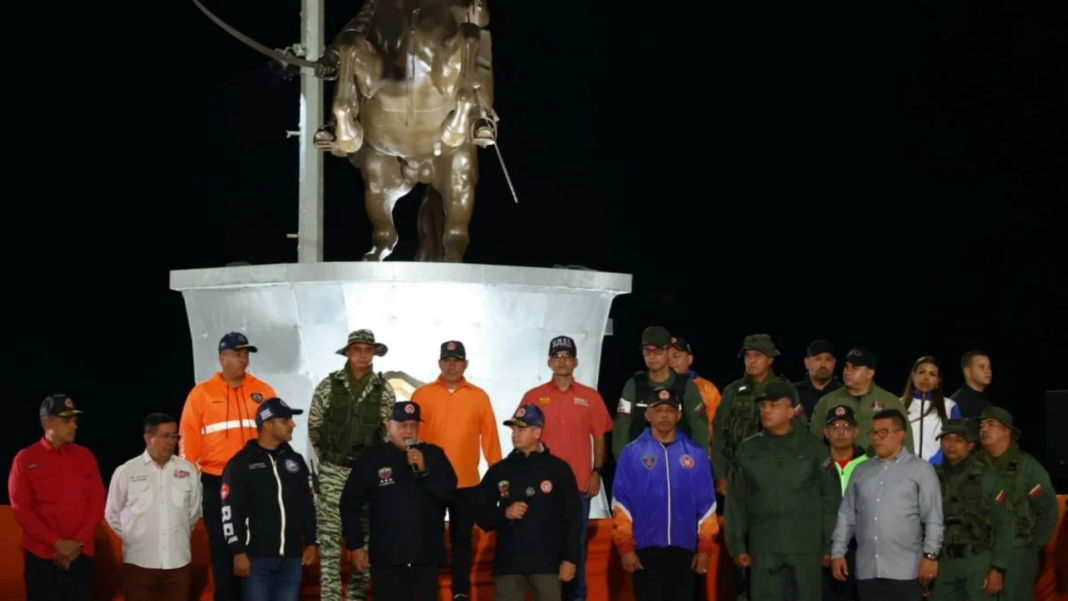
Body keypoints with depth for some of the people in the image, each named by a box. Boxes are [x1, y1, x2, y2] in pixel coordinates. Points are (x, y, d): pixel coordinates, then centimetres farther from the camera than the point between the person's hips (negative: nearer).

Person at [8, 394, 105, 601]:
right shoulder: (25, 459, 0)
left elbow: (97, 502, 6)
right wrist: (57, 543, -12)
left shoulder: (85, 456, 8)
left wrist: (78, 542, -7)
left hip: (80, 554, 2)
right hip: (40, 555, -2)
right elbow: (21, 508, -5)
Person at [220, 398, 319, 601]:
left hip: (292, 557, 5)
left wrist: (312, 542, 11)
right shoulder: (241, 464, -3)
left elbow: (308, 505, 18)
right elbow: (230, 512, -7)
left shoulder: (296, 461, 14)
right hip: (256, 557, -5)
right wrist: (238, 552, -12)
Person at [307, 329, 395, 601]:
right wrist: (326, 457, 8)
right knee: (329, 535, -6)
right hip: (333, 471, -2)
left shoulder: (384, 390, 2)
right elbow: (314, 426, 5)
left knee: (365, 536, 7)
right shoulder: (328, 385, -2)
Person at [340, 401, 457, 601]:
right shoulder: (371, 459, 3)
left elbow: (449, 491, -5)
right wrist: (356, 546, 2)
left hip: (425, 554, 1)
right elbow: (350, 505, 5)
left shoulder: (433, 455, 6)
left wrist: (424, 470, -19)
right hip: (386, 555, -1)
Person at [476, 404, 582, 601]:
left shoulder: (558, 469, 2)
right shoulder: (498, 471, 9)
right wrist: (504, 514, -9)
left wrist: (570, 558, -5)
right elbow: (482, 516, 10)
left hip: (547, 562, -2)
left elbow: (573, 519, 1)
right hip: (508, 563, 2)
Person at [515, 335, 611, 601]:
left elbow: (599, 437, 8)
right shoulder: (533, 396, 4)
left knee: (576, 543, 5)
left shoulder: (590, 397, 6)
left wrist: (597, 472, -2)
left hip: (579, 483, 0)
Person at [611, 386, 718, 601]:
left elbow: (707, 504, 6)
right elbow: (621, 504, -2)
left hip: (683, 548, 2)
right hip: (645, 548, -2)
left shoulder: (695, 453, 4)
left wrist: (705, 547, 2)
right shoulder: (632, 453, 0)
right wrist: (626, 547, -6)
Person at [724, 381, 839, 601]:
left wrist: (830, 545, -1)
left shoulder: (813, 449, 5)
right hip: (763, 549, 1)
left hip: (806, 548, -1)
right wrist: (737, 544, 2)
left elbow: (831, 499, 4)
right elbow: (736, 501, 9)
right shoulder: (748, 450, 9)